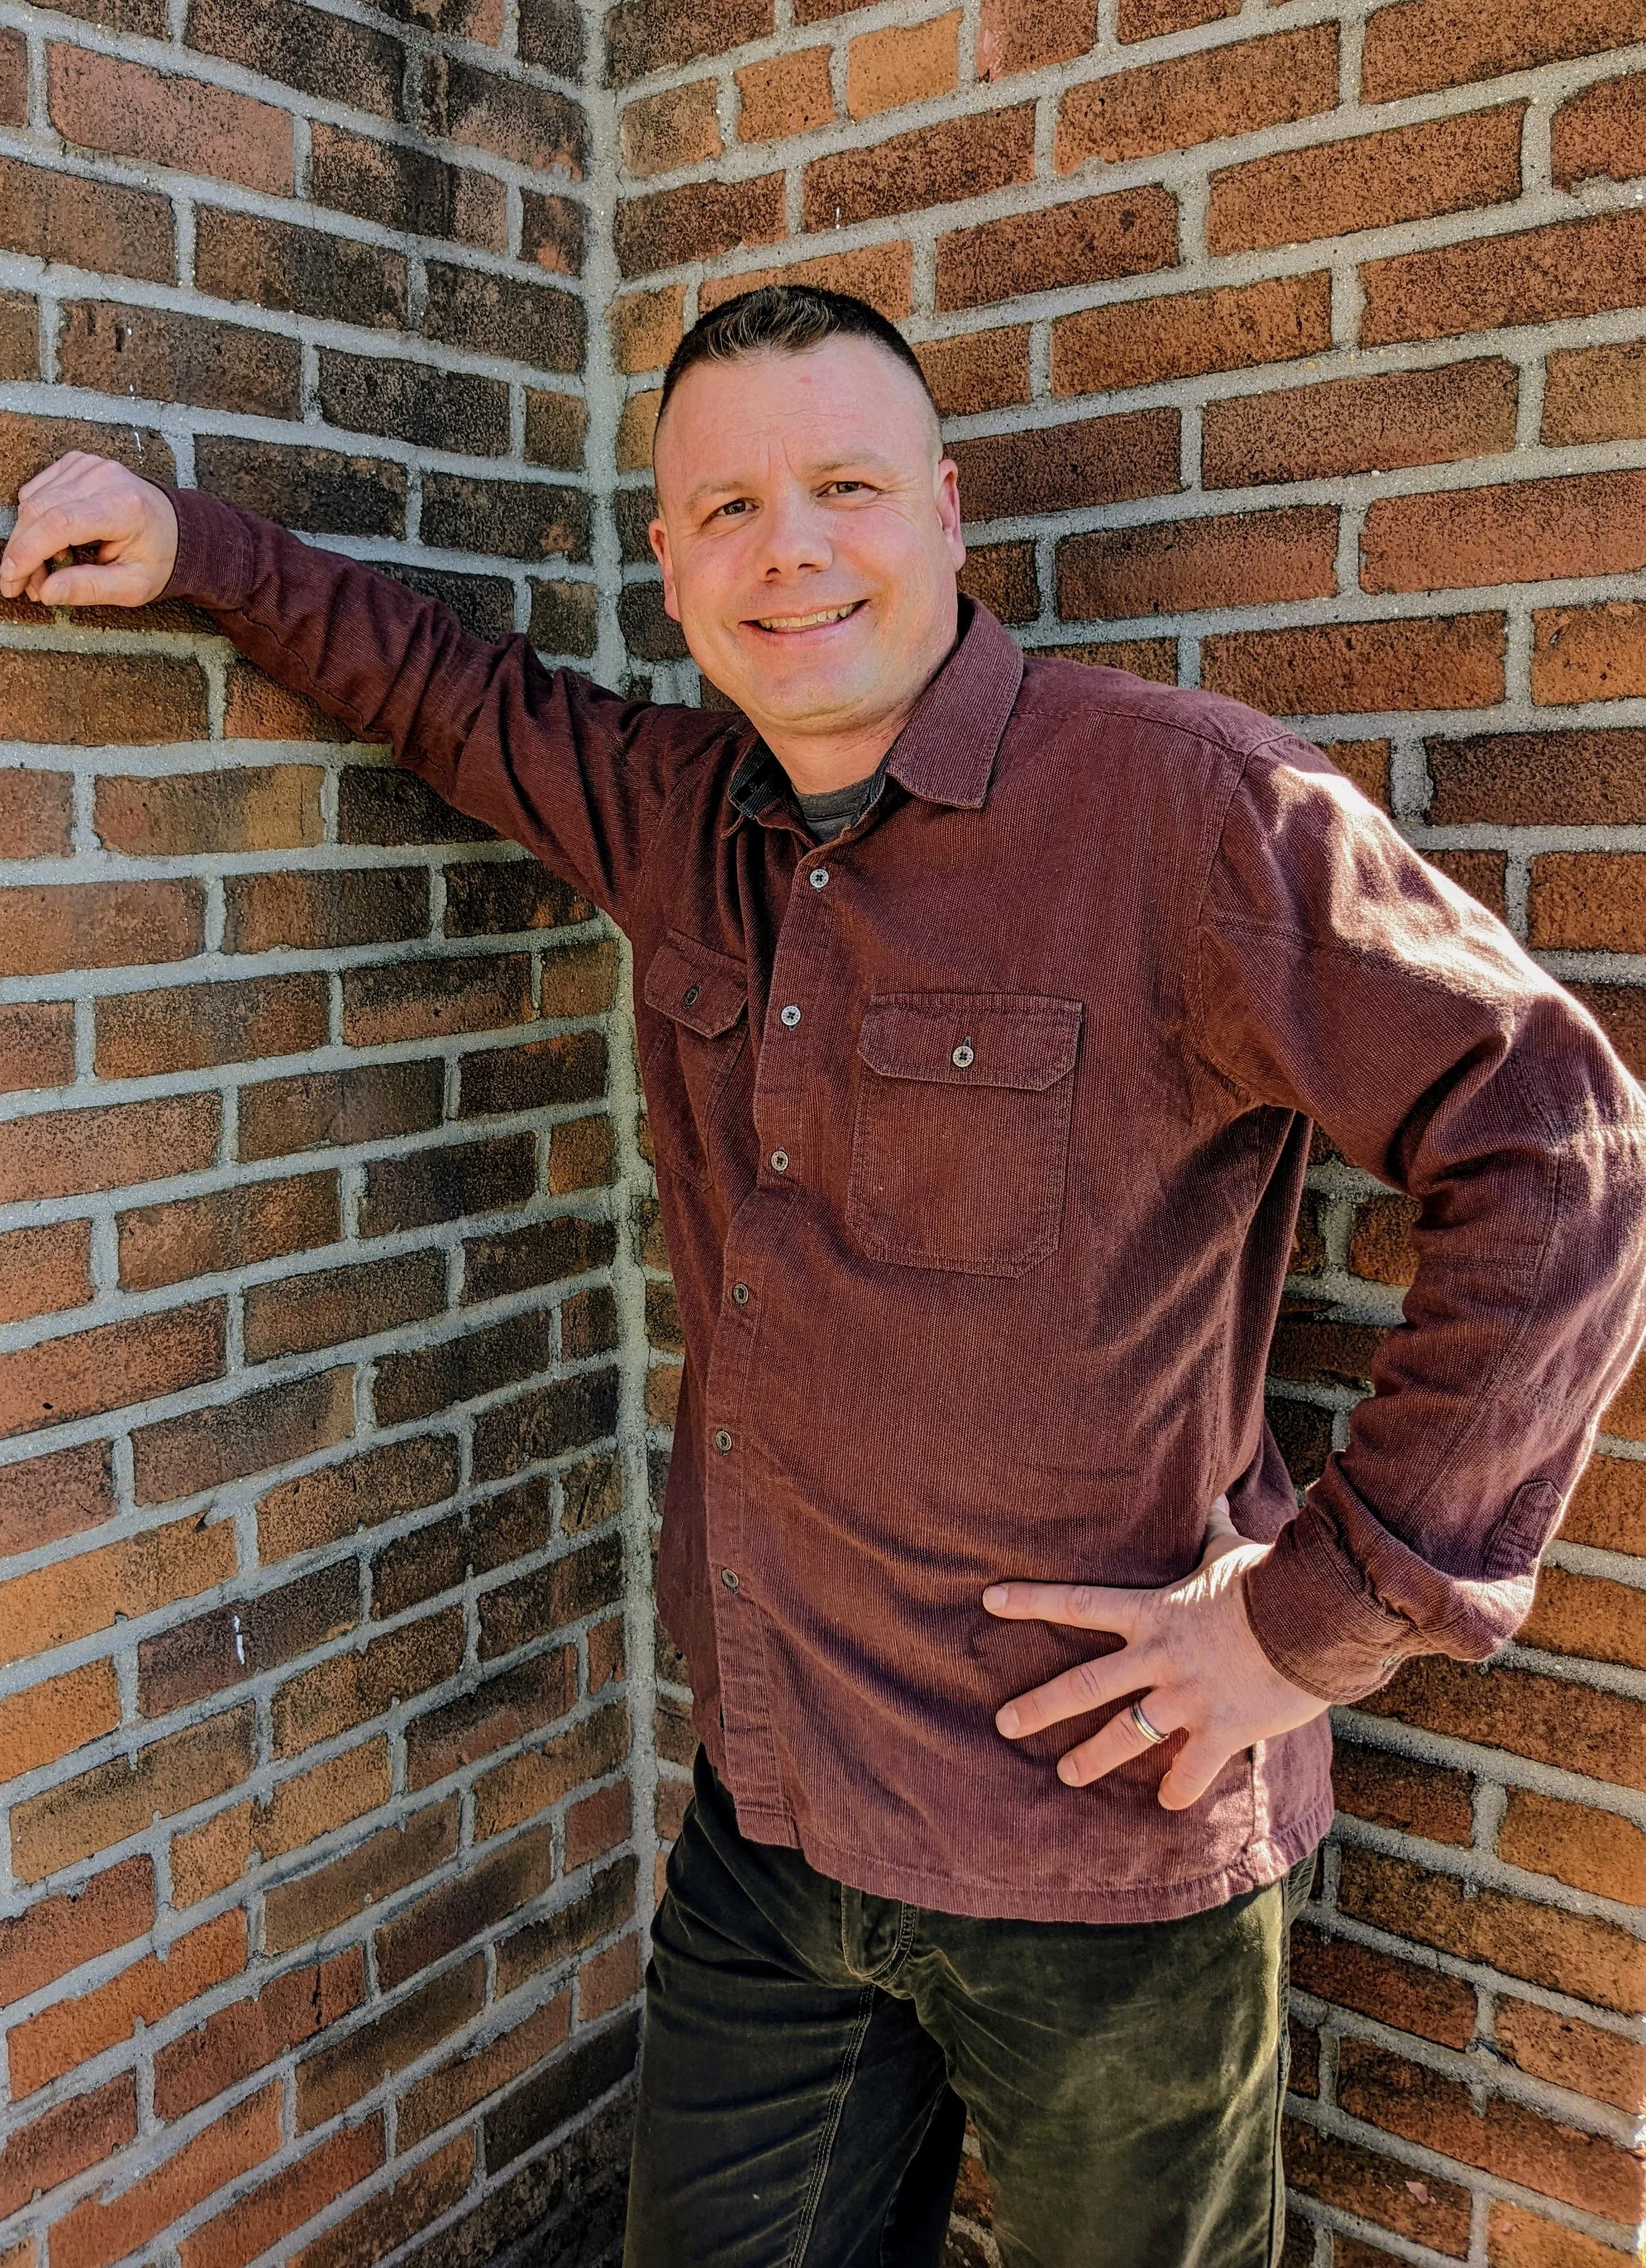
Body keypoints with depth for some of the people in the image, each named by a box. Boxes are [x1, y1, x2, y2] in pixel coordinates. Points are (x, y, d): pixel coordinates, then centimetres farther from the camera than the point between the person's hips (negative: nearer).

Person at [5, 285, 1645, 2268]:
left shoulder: (1188, 803, -18)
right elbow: (465, 695, 23)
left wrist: (1322, 1614, -19)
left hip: (1100, 1851, -5)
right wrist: (194, 549, 13)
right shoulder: (683, 813, 2)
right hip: (765, 1814, 6)